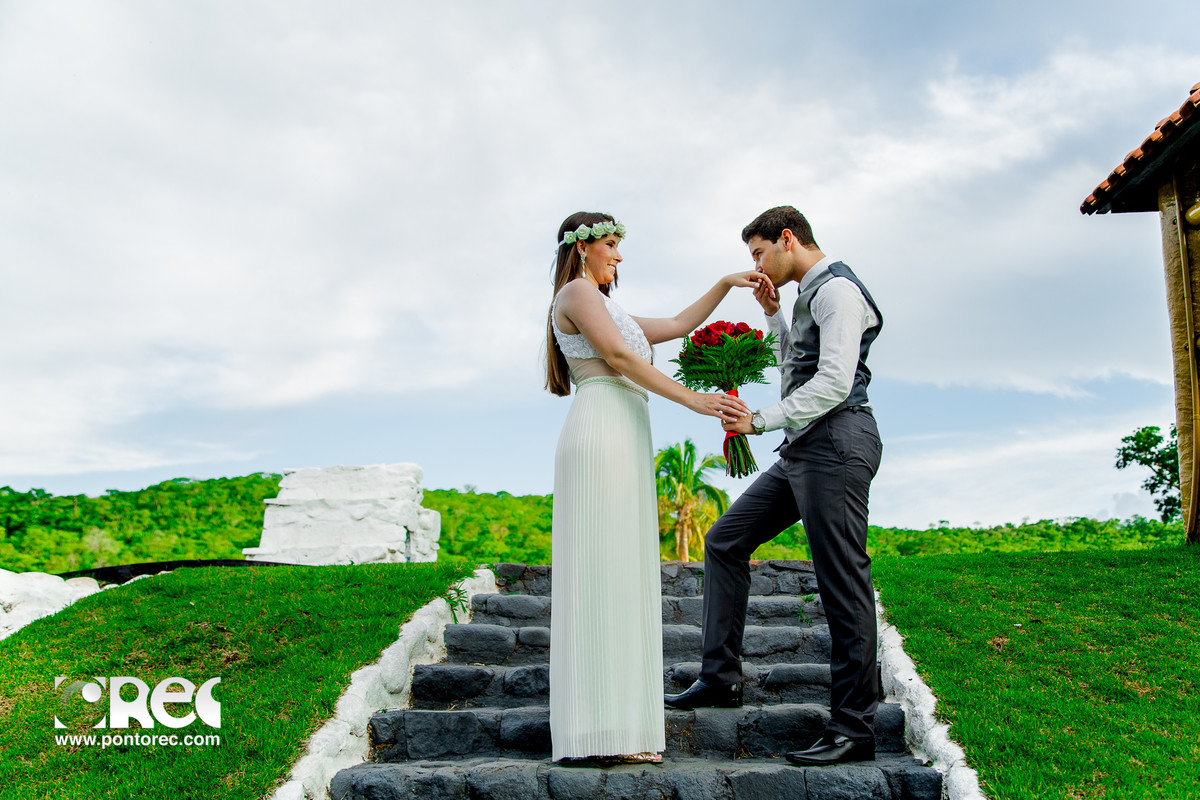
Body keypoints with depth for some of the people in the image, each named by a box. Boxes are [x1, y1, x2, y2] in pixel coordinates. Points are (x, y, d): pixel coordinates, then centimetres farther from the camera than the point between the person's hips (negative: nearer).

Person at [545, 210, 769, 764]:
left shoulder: (603, 305, 31)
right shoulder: (576, 291, 3)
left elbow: (678, 326, 32)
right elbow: (618, 355, -9)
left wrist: (724, 286, 26)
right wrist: (692, 400, -12)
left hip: (623, 443, 10)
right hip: (602, 432, -10)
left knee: (618, 578, 3)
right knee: (603, 573, -13)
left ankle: (616, 728, 3)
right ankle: (602, 732, -14)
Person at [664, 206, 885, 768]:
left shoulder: (836, 288, -9)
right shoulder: (809, 294, 21)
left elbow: (834, 382, -19)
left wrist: (760, 420, -15)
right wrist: (774, 315, 21)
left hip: (835, 442, -10)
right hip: (803, 449, 11)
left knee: (842, 583, -8)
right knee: (725, 540, 9)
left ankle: (854, 729, -1)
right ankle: (721, 678, 12)